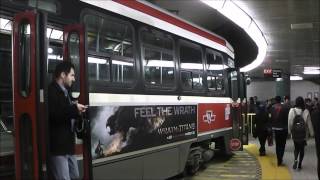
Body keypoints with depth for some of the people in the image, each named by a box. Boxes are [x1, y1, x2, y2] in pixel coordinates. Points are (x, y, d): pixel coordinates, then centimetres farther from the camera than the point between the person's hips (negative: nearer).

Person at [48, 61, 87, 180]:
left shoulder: (64, 91, 17)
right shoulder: (51, 91, -15)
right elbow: (54, 115, -29)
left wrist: (77, 111, 7)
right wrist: (74, 109, -20)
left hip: (67, 144, 10)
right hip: (58, 145, -10)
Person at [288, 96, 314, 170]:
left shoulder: (292, 110, -9)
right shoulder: (306, 111, -11)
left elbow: (289, 122, -4)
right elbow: (309, 123, -3)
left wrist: (289, 131, 9)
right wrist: (311, 133, 8)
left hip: (295, 133, 1)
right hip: (303, 133, 0)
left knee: (296, 147, 17)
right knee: (302, 148, 13)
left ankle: (295, 160, -6)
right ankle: (299, 164, 16)